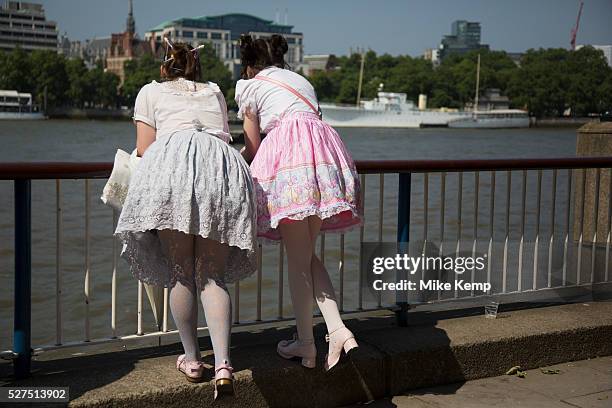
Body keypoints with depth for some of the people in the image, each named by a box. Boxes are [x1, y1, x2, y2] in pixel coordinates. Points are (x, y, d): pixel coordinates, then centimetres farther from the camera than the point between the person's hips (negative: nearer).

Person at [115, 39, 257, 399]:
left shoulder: (151, 92, 25)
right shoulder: (215, 92, 34)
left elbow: (144, 150, 19)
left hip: (173, 163, -2)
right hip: (224, 168, 3)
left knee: (182, 273, 7)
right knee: (212, 275, 3)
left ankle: (191, 359, 11)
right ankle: (223, 365, -12)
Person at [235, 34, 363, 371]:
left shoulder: (251, 86, 16)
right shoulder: (301, 81, 33)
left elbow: (252, 147, 15)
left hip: (288, 153, -6)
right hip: (326, 148, 6)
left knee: (297, 258, 0)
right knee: (307, 255, 12)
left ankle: (305, 342, 6)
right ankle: (338, 330, -2)